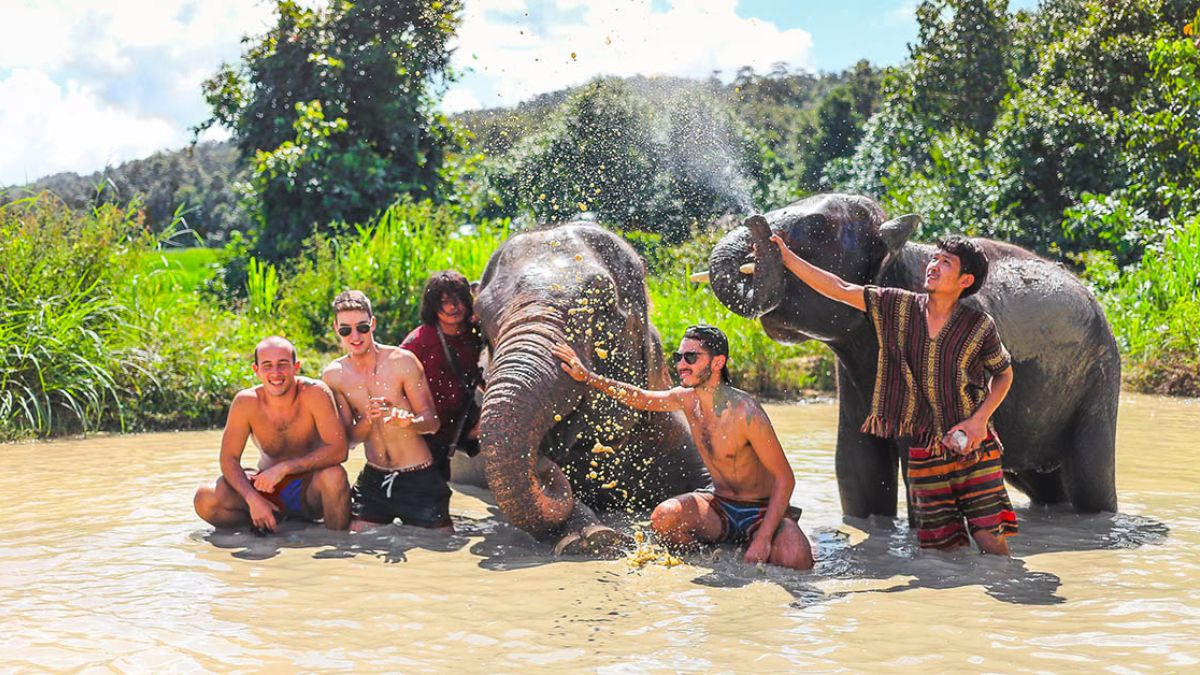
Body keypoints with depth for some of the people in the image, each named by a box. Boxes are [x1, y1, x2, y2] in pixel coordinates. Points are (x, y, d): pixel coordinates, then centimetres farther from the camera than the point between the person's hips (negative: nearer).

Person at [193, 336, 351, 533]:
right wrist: (253, 498, -27)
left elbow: (338, 451, -25)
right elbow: (229, 459, -10)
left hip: (310, 489, -2)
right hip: (267, 487, 2)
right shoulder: (246, 402, -12)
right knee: (206, 500, -20)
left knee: (334, 475, -35)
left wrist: (284, 468, -31)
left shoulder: (315, 393, -18)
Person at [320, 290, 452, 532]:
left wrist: (408, 421, -30)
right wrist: (367, 420, -22)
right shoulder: (334, 375, 0)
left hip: (419, 477, -3)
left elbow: (432, 420, -7)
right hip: (373, 478, 3)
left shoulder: (402, 361, -10)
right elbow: (348, 438, 1)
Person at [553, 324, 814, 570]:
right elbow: (639, 397, 15)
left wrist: (763, 539, -26)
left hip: (762, 512, -5)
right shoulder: (686, 399, -4)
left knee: (795, 563, -33)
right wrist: (589, 377, 3)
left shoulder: (745, 412, -24)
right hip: (720, 506, 5)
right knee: (663, 518, -23)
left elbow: (784, 478, -20)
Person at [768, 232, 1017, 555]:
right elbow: (839, 289, 2)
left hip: (975, 449, -2)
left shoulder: (979, 326, -5)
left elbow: (1004, 373, 9)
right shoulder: (899, 307, 0)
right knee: (939, 544, 4)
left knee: (990, 539, -9)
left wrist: (980, 419, -6)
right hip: (925, 452, 2)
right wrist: (788, 259, -4)